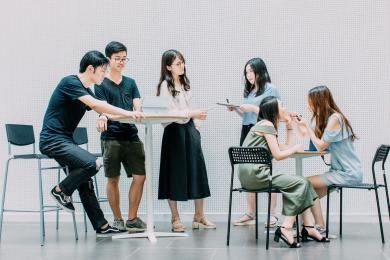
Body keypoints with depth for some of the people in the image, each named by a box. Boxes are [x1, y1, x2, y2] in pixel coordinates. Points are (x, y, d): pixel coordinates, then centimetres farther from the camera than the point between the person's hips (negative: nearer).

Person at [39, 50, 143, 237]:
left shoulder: (85, 90, 15)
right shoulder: (70, 82, -14)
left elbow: (104, 113, 15)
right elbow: (95, 105, -25)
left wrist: (129, 115, 3)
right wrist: (127, 113, -25)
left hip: (65, 141, 9)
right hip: (52, 140, -9)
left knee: (84, 182, 8)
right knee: (92, 164, -24)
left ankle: (101, 226, 13)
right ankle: (60, 190, -4)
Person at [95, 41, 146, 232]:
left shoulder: (130, 83, 15)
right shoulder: (101, 84, 2)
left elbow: (137, 107, 6)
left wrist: (136, 113, -18)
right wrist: (103, 119, -33)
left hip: (131, 136, 4)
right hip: (111, 138, -4)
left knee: (140, 176, -2)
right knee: (113, 179, 3)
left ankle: (132, 219, 7)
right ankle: (117, 220, 16)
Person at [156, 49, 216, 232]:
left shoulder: (185, 83, 13)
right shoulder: (165, 85, -8)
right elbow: (168, 112, -16)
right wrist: (191, 114, -23)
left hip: (189, 129, 6)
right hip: (174, 130, -6)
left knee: (197, 170, 3)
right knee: (175, 174, 0)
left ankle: (199, 216, 11)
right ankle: (175, 219, 9)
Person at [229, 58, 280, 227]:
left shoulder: (271, 89, 0)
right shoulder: (248, 91, 18)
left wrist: (253, 108, -13)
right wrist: (236, 109, 5)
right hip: (247, 132, 6)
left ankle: (273, 215, -4)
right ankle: (250, 214, 8)